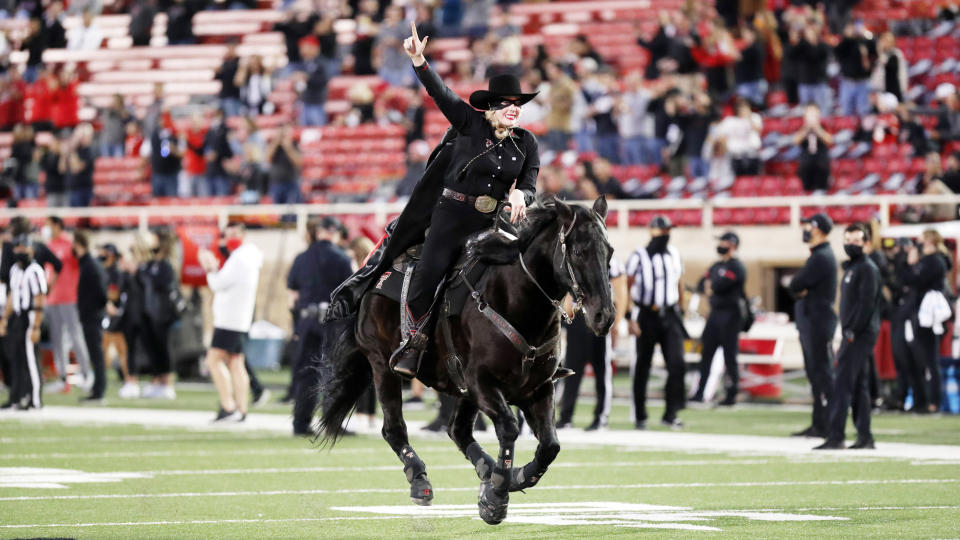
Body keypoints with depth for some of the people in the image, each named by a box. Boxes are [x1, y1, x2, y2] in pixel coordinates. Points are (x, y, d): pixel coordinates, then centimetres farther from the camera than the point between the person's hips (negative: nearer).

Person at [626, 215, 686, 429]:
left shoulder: (674, 255, 10)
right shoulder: (639, 257, -7)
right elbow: (627, 289, -7)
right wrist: (631, 319, -14)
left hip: (670, 316, 4)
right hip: (646, 316, -4)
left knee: (677, 364, -9)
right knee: (642, 367, 4)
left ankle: (670, 414, -3)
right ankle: (639, 416, 15)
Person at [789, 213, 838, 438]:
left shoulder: (821, 258, -16)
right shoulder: (821, 255, 17)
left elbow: (796, 286, -17)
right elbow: (797, 287, 19)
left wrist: (798, 289, 3)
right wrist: (801, 291, -2)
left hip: (818, 323, -11)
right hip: (811, 322, 11)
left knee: (822, 373, -9)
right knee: (815, 374, 13)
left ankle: (826, 425, -10)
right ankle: (819, 424, 17)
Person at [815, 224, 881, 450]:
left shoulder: (867, 268, -10)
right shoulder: (851, 268, 19)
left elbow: (866, 302, -18)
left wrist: (853, 332, -21)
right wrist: (846, 334, 15)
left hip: (860, 335, -10)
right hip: (852, 335, 10)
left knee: (842, 385, -13)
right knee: (858, 387, 10)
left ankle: (835, 437, -15)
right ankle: (864, 437, 12)